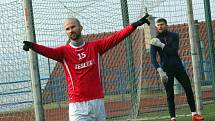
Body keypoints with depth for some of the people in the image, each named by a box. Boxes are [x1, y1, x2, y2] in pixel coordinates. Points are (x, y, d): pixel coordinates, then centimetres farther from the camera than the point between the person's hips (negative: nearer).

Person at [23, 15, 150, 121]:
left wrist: (134, 25, -7)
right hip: (77, 105, -3)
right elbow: (48, 51, -16)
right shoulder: (64, 51, 2)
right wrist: (32, 46, -37)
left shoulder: (95, 47, 9)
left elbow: (115, 38, 2)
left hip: (98, 102, 3)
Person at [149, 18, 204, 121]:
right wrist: (160, 70, -27)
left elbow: (174, 50, -12)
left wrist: (161, 45, -21)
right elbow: (153, 58, -13)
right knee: (170, 94, -3)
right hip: (166, 69, -2)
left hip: (178, 66, 2)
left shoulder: (174, 36, 4)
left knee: (188, 89, -2)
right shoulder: (155, 41, -1)